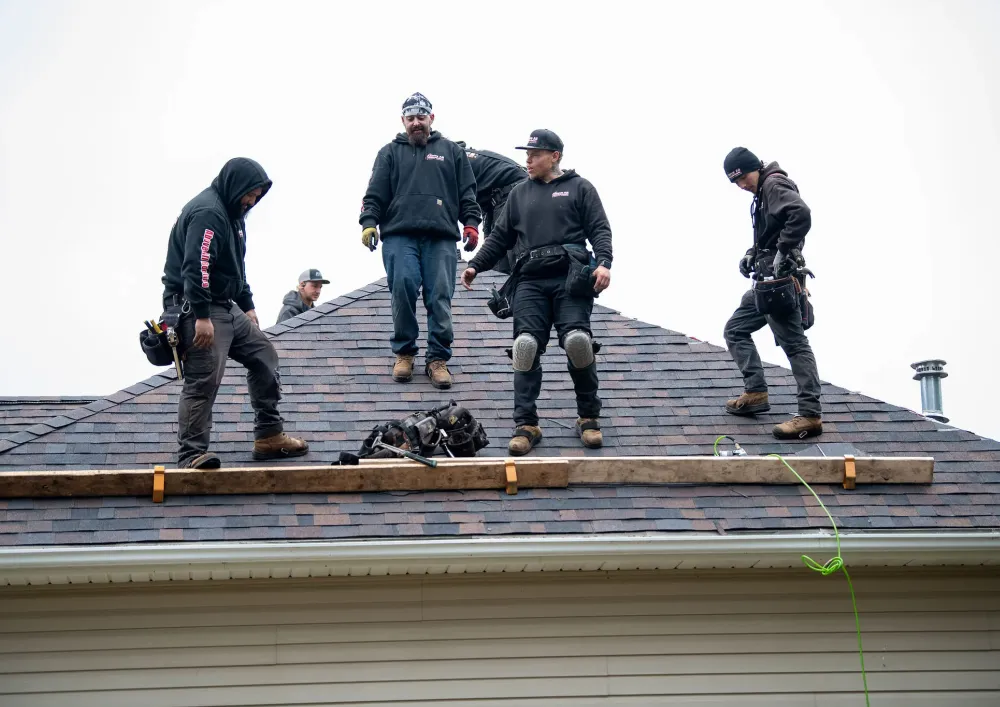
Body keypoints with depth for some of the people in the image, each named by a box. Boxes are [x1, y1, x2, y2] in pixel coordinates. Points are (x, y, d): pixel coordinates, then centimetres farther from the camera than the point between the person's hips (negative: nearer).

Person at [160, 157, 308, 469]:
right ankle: (191, 453, -10)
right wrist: (202, 317, -29)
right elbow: (195, 267, -26)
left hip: (226, 307, 11)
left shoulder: (232, 213, 17)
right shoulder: (207, 212, -17)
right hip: (197, 308, -11)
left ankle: (269, 436, 20)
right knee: (204, 380, -14)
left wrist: (247, 306, 23)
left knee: (263, 353, 14)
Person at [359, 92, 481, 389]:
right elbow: (375, 194, 11)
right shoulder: (390, 153, 19)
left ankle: (438, 359, -1)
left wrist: (471, 223, 3)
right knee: (402, 287, -16)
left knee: (440, 297, -7)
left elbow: (467, 193, 17)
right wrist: (369, 222, -4)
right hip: (399, 235, 0)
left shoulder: (452, 152, 20)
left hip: (441, 237, 1)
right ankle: (404, 353, -3)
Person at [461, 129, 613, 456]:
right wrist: (475, 265, 14)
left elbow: (600, 229, 4)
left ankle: (588, 417, 0)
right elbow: (500, 236, 25)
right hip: (530, 281, 3)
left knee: (577, 340, -17)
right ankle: (525, 424, -8)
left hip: (570, 279, -3)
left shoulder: (579, 188, 12)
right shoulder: (519, 193, 24)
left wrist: (604, 263, -13)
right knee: (526, 346, -11)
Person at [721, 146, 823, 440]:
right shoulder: (763, 192, 19)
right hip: (767, 280, 11)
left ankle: (810, 415, -12)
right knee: (735, 330, 16)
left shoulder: (774, 184, -10)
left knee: (793, 342, -11)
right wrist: (752, 254, 9)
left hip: (779, 279, -11)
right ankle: (755, 393, 14)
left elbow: (801, 214, -28)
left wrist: (783, 253, -25)